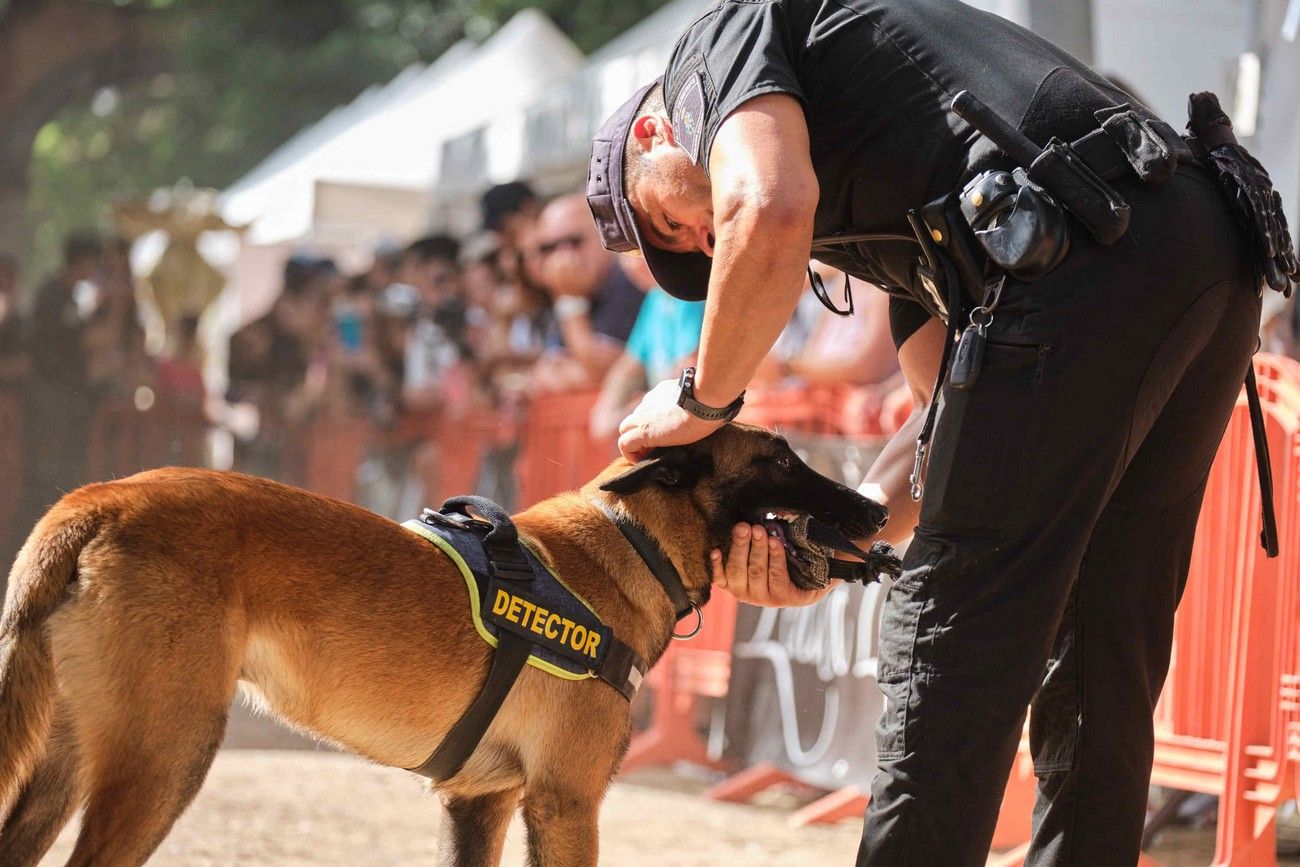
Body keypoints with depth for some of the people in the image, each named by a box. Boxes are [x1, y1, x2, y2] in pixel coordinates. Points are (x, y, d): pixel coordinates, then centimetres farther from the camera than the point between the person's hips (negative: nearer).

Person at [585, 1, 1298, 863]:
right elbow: (956, 414, 28)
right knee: (1092, 661, 15)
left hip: (1086, 255, -10)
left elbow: (768, 213, -11)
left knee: (949, 644, -3)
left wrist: (703, 401, 4)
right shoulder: (883, 210, 36)